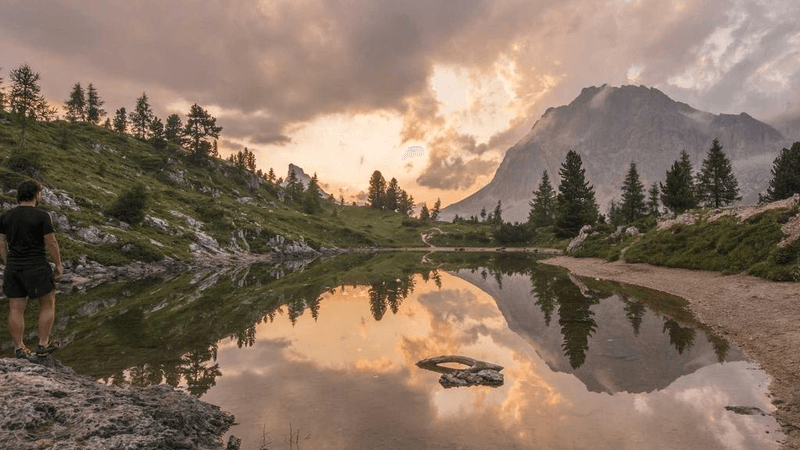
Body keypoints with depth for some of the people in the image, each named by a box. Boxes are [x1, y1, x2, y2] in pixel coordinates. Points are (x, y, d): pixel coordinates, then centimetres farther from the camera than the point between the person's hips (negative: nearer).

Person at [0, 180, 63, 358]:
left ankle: (19, 349, 15)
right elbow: (51, 243, -12)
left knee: (16, 310, 10)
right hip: (37, 269, -5)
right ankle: (43, 345, 12)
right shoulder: (42, 216, -12)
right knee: (48, 305, 10)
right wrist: (59, 265, -2)